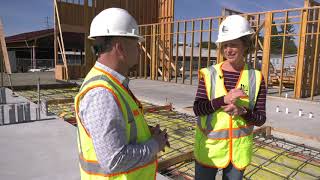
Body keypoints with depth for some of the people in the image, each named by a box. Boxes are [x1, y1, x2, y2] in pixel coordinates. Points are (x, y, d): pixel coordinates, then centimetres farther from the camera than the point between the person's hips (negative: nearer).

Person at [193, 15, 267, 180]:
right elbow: (198, 109, -13)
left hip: (238, 149, 1)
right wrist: (224, 100, -27)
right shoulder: (209, 74, -8)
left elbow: (260, 119, -3)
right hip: (209, 146, -1)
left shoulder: (256, 78, -5)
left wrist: (242, 112, -23)